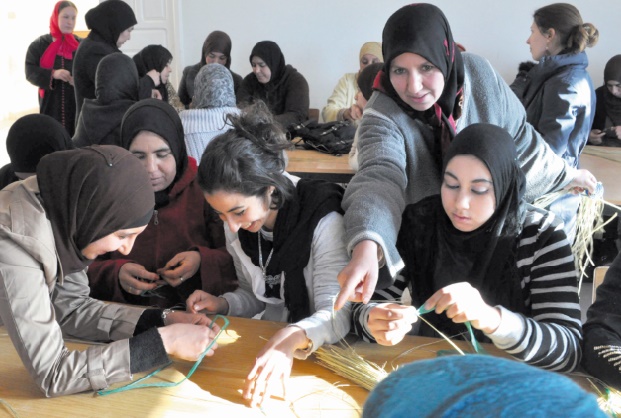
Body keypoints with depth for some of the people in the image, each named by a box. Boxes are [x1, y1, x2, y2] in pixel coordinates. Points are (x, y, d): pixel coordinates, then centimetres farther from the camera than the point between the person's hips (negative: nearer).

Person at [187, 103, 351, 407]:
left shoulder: (324, 221, -23)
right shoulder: (237, 224, -4)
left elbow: (337, 313, -28)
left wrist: (293, 338, -46)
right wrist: (222, 305, -11)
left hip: (324, 350, -5)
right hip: (268, 344, 5)